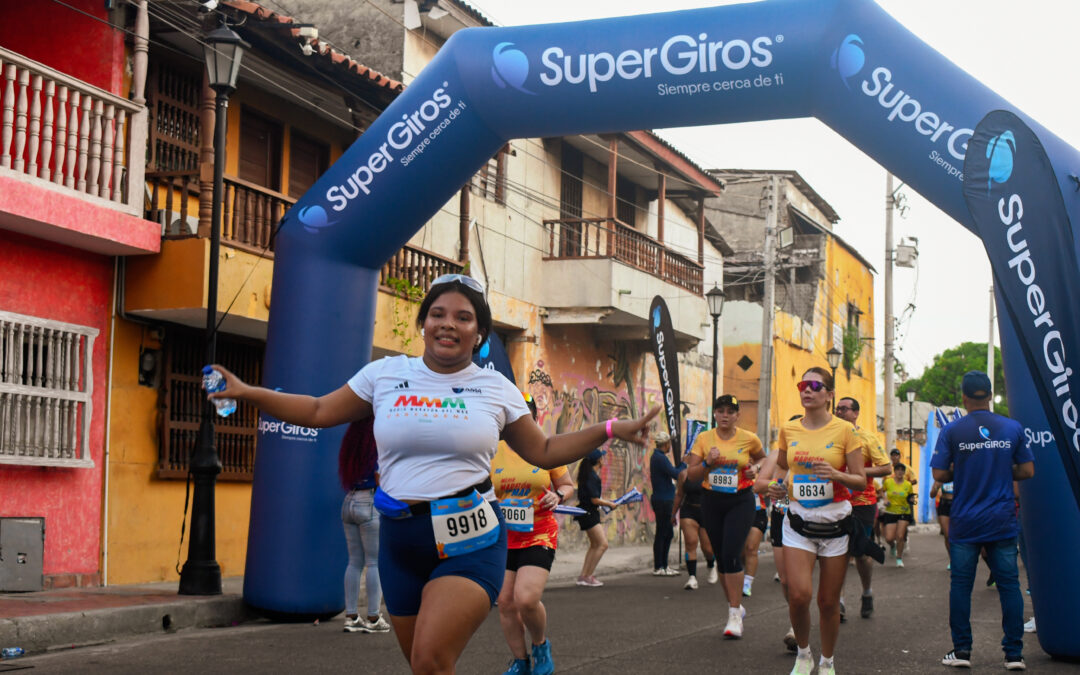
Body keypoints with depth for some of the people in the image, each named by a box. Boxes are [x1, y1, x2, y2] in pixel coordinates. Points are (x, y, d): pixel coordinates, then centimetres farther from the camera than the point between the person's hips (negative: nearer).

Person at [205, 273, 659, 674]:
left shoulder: (496, 388, 5)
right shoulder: (385, 374, 6)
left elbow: (544, 452, 12)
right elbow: (319, 412, 12)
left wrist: (612, 430, 2)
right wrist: (246, 392, 4)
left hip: (470, 541, -3)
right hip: (401, 541, 3)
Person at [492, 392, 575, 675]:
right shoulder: (492, 451, 2)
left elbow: (568, 485, 12)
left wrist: (557, 496, -10)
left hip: (539, 533, -3)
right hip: (502, 535, 3)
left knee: (526, 599, -18)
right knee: (505, 601, 3)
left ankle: (541, 645, 12)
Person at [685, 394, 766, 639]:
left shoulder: (749, 439, -2)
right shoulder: (703, 439, 1)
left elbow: (762, 457, 20)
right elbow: (690, 475, 1)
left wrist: (755, 468, -1)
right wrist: (707, 463, -17)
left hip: (740, 501, -3)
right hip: (712, 501, 3)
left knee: (731, 554, -16)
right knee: (721, 557, 9)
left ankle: (735, 615, -11)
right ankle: (735, 605, 28)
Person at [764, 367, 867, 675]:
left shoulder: (844, 430, -5)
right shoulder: (788, 430, 4)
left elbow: (861, 480, -2)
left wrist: (837, 475, -22)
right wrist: (780, 489, 2)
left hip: (835, 524, -2)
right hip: (799, 522, 2)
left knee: (828, 601, 4)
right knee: (798, 594, -13)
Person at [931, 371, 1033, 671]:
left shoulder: (951, 431, -5)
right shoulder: (1013, 428, 0)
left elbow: (939, 474, -6)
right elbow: (1027, 471, 4)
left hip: (965, 522, -1)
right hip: (1003, 522, 1)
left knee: (961, 585, 6)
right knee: (1009, 584, 5)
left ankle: (961, 651, 8)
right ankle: (1014, 653, 5)